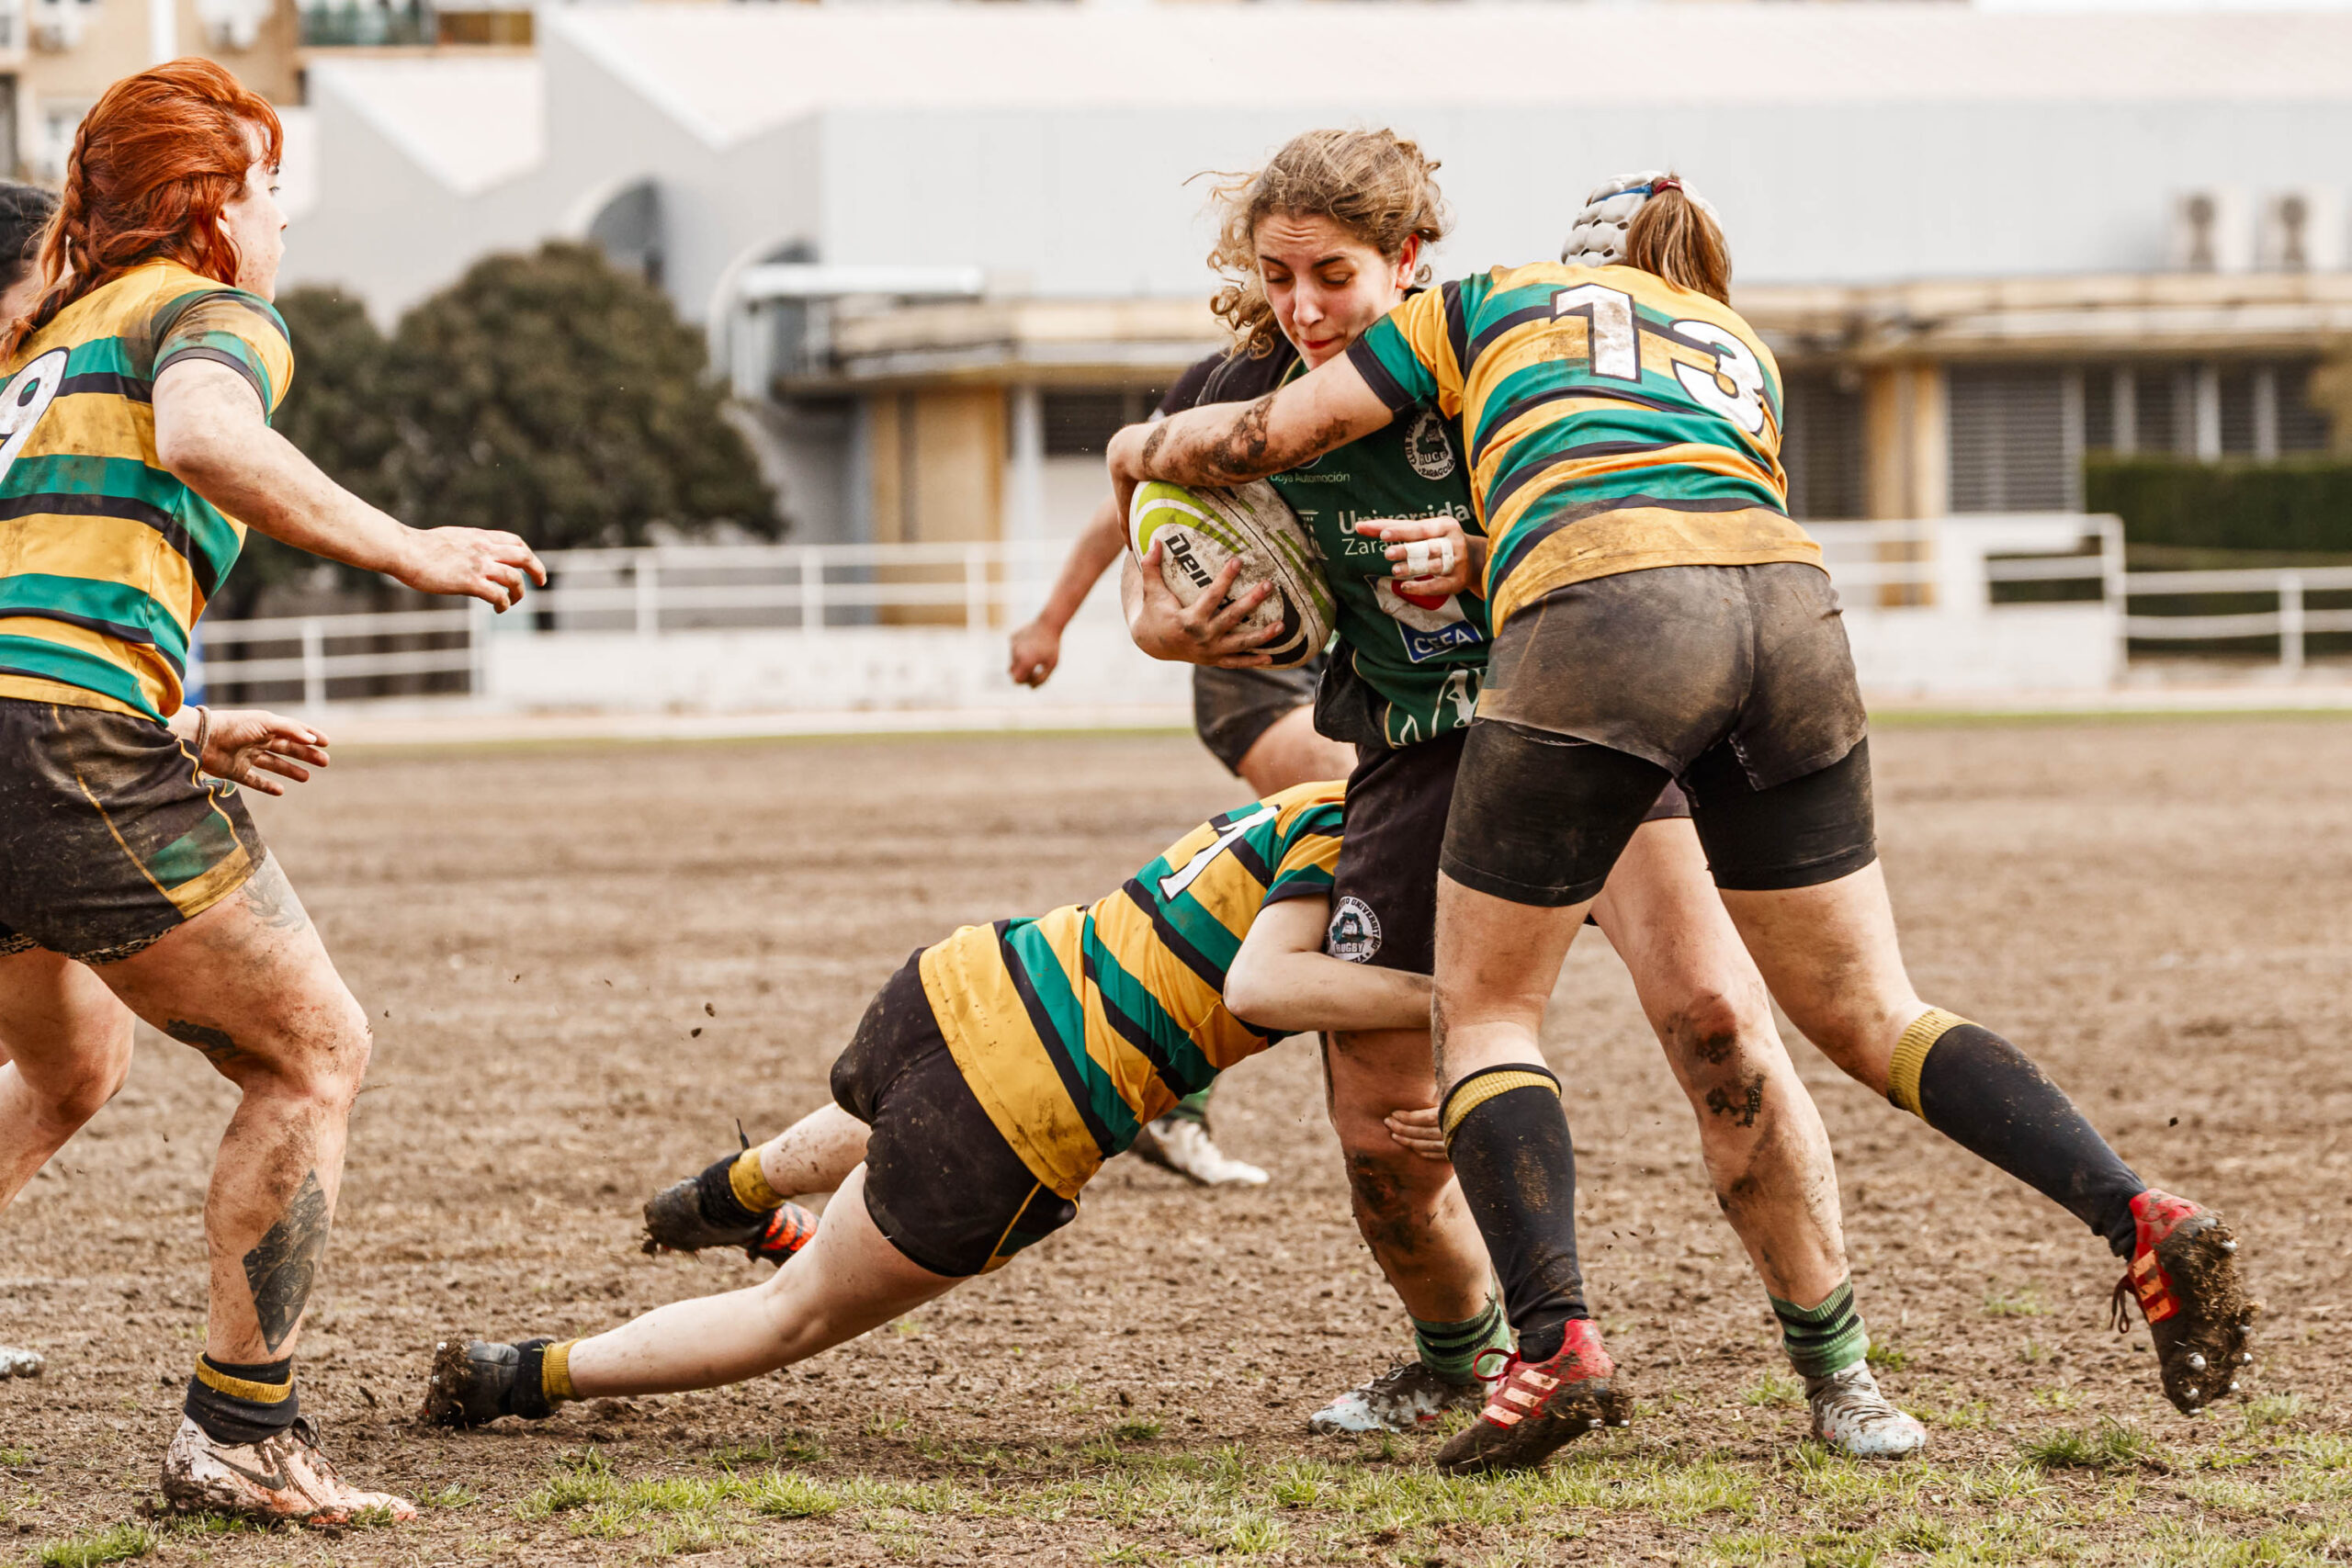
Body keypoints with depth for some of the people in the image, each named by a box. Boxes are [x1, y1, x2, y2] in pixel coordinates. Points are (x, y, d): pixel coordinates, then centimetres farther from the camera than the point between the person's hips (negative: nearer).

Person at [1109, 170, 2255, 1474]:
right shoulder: (1744, 353, 36)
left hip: (1602, 615, -4)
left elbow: (1266, 436, 25)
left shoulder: (1492, 304, 26)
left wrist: (1143, 448, 45)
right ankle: (2143, 1224, -3)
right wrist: (1481, 562, 40)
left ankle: (1552, 1340, -10)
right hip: (1787, 603, 4)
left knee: (1483, 1009, 9)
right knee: (1868, 1015, 13)